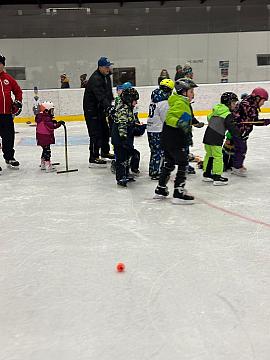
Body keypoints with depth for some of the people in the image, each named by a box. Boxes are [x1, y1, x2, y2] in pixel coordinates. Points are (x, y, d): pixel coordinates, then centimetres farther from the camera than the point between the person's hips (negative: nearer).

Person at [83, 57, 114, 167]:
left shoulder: (106, 76, 8)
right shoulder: (95, 79, -24)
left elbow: (109, 94, 19)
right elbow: (101, 96, -35)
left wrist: (112, 104, 15)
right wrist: (109, 107, -42)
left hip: (100, 109, 10)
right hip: (91, 109, -10)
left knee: (105, 130, 18)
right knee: (96, 133, -12)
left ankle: (105, 152, 35)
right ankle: (93, 159, -8)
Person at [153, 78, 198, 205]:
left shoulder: (184, 103, 19)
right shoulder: (180, 103, -14)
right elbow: (169, 117, -27)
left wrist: (188, 135, 32)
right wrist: (179, 123, -43)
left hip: (168, 139, 11)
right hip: (174, 140, -11)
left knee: (169, 163, 18)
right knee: (183, 164, -6)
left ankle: (160, 190, 27)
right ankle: (179, 193, -5)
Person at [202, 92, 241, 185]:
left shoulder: (216, 110, 15)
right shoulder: (228, 115, -9)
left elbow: (209, 118, 25)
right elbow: (231, 126, -15)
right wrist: (238, 133, -3)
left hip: (208, 135, 9)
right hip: (216, 138, -9)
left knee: (209, 154, 18)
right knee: (218, 156, -4)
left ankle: (207, 174, 25)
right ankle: (217, 177, -4)